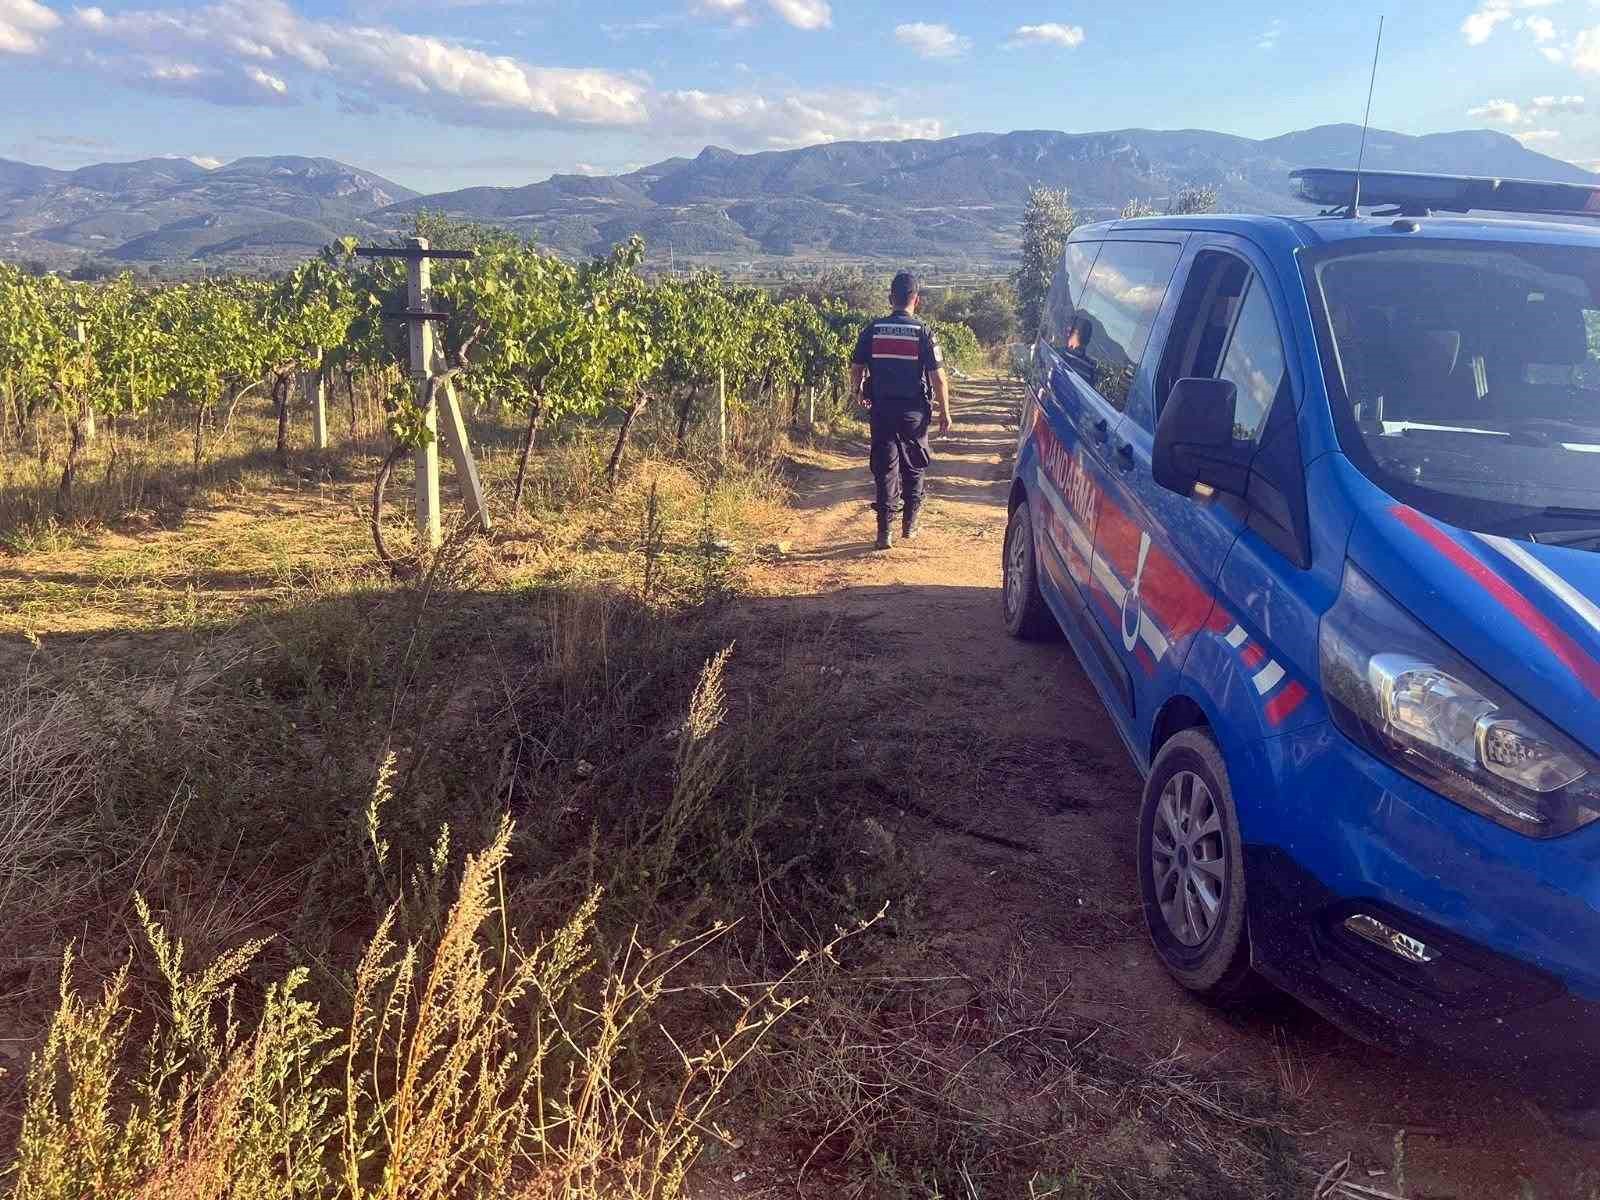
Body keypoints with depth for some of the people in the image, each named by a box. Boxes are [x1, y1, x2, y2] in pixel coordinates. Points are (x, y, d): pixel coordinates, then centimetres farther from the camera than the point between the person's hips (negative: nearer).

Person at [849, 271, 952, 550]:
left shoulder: (873, 329, -1)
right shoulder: (923, 332, -7)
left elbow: (856, 368, 3)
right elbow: (938, 377, -9)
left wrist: (857, 392, 23)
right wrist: (945, 412, 0)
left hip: (881, 409, 1)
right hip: (914, 411, -1)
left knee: (885, 468, 4)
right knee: (913, 468, 16)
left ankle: (885, 531, -1)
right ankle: (910, 524, 24)